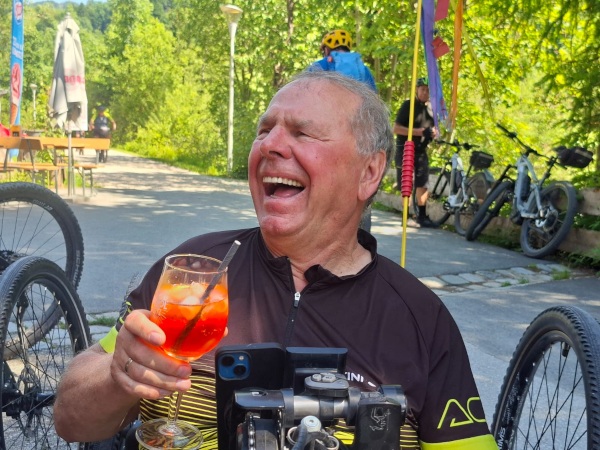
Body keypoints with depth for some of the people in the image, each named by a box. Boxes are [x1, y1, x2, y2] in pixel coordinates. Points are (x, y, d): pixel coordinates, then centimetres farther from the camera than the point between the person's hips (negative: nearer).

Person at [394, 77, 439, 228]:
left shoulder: (431, 108, 11)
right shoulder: (408, 105, -8)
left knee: (423, 184, 1)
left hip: (421, 150, 5)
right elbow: (396, 129, -15)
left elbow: (433, 127, 23)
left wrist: (433, 133, -4)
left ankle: (422, 216, 8)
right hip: (405, 149, -5)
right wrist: (420, 131, -22)